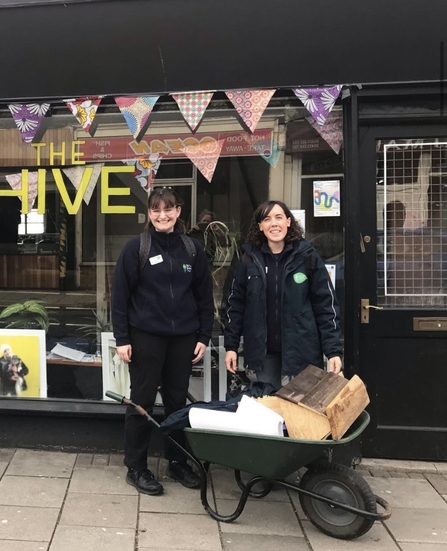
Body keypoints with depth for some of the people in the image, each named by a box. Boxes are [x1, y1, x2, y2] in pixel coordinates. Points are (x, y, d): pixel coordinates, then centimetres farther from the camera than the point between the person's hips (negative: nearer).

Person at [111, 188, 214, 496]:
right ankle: (136, 468, 20)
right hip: (145, 336, -3)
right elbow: (120, 295, -4)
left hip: (183, 337, 3)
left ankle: (177, 462, 28)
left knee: (178, 401, 12)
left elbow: (204, 296, 7)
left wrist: (204, 337, 4)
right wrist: (122, 338, -8)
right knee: (142, 402, 6)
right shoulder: (136, 248, -5)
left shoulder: (193, 249, 4)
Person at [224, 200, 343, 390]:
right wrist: (231, 346, 3)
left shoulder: (307, 256, -4)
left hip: (300, 353, -1)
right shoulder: (250, 259, 2)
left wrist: (333, 350, -8)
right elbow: (235, 304, 7)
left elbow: (326, 305, -3)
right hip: (261, 353, 2)